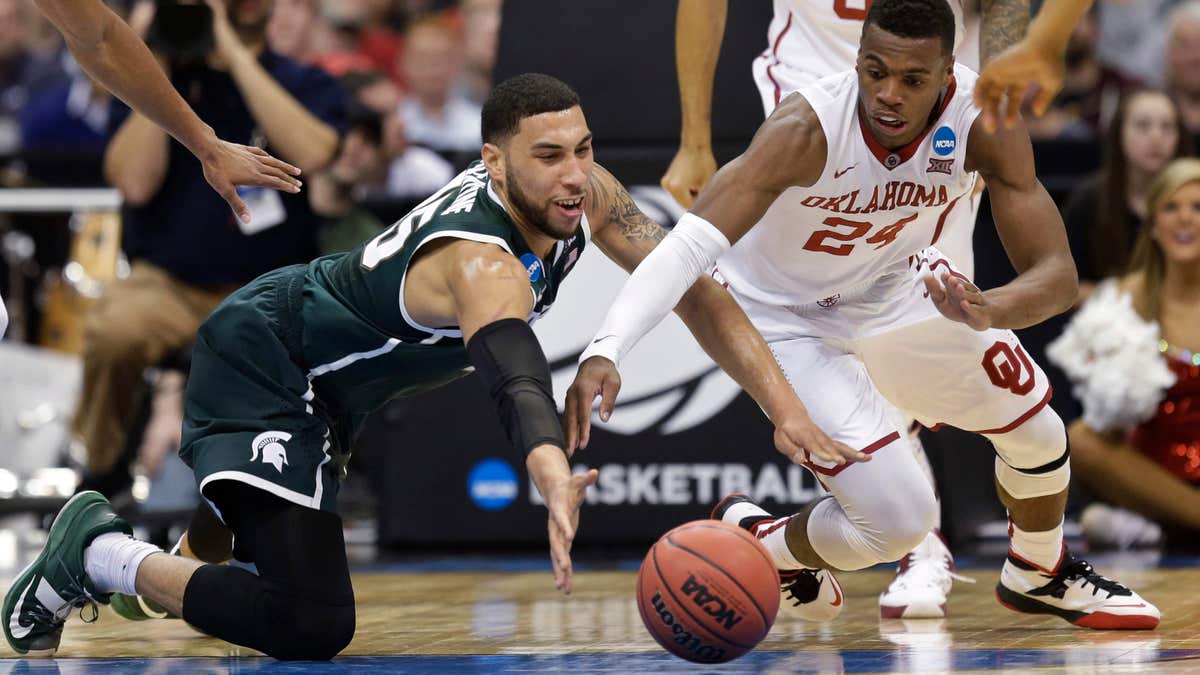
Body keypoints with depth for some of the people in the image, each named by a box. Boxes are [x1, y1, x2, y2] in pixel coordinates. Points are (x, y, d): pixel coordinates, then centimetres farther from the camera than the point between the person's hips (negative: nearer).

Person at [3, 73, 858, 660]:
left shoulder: (584, 196, -13)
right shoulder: (481, 260, -38)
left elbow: (692, 289, -5)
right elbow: (515, 369, -58)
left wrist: (787, 411, -15)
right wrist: (555, 480, -78)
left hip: (324, 381, 10)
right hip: (257, 363, -10)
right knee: (312, 627, -22)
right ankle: (102, 556, -6)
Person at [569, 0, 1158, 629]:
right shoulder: (806, 129, -38)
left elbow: (1057, 275, -28)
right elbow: (690, 241, -46)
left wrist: (986, 312, -51)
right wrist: (604, 350, -61)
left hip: (896, 287, 5)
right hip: (787, 317, -5)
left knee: (1035, 429, 12)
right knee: (898, 520, -15)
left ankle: (1039, 576, 45)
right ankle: (752, 541, 16)